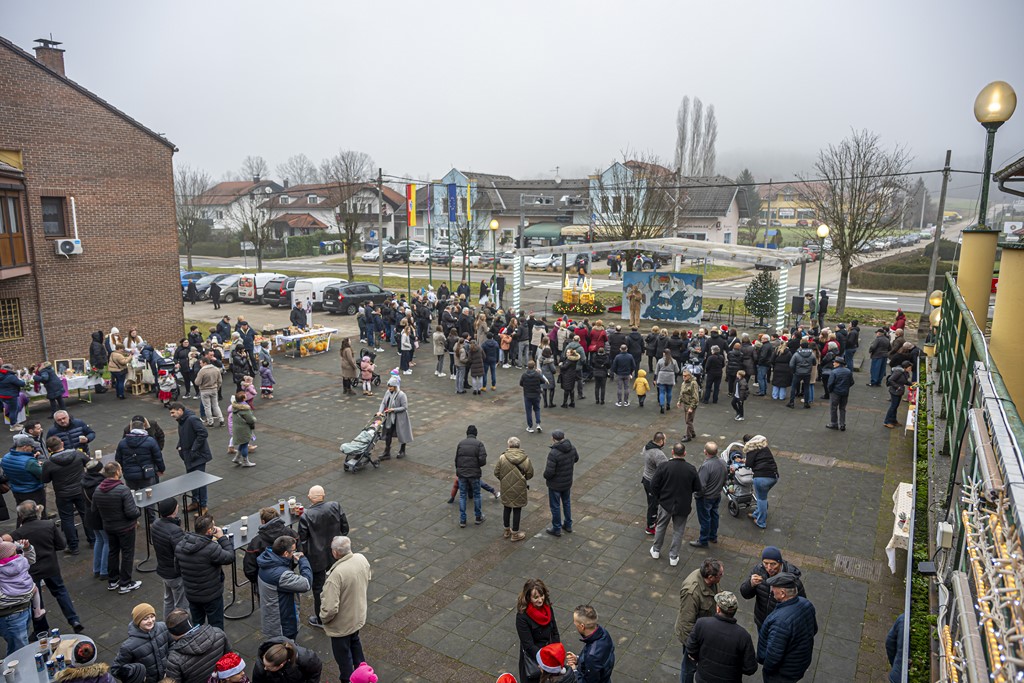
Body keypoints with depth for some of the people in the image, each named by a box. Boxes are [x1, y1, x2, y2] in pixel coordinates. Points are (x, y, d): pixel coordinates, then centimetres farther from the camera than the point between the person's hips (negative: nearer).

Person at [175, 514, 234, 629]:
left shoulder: (180, 545, -10)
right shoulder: (211, 548, -32)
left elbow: (177, 564, 7)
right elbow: (230, 557, -20)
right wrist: (222, 538, -14)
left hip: (191, 594, 6)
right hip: (211, 596, -6)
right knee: (216, 628, 12)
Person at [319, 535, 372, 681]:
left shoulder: (336, 574, -38)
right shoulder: (361, 559, -17)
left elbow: (330, 608, -33)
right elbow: (368, 578, 4)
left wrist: (323, 619, -12)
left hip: (342, 624, -7)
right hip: (359, 615, 7)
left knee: (343, 656, 18)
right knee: (355, 642, 33)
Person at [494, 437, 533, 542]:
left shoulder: (502, 457, -13)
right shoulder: (525, 458, -13)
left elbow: (496, 472, -6)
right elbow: (530, 474, -7)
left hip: (506, 488, 2)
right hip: (519, 489, -1)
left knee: (507, 509, 19)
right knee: (517, 510, 11)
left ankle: (507, 530, 36)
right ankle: (515, 534, 22)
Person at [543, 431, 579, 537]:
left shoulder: (553, 453, -31)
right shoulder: (572, 448, -11)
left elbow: (549, 472, -28)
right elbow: (576, 459, 11)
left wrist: (545, 476, -6)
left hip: (555, 484, -6)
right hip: (568, 482, 6)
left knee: (555, 506, 12)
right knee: (566, 502, 26)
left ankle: (556, 529, 28)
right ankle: (568, 525, 39)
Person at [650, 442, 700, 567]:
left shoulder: (663, 466, -18)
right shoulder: (691, 469, -14)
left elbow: (654, 485, -14)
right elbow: (697, 488, -4)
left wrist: (659, 497, 4)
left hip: (665, 503, 0)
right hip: (683, 505, 0)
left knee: (660, 526, 21)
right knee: (678, 531, 16)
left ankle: (656, 550, 36)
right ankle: (673, 557, 24)